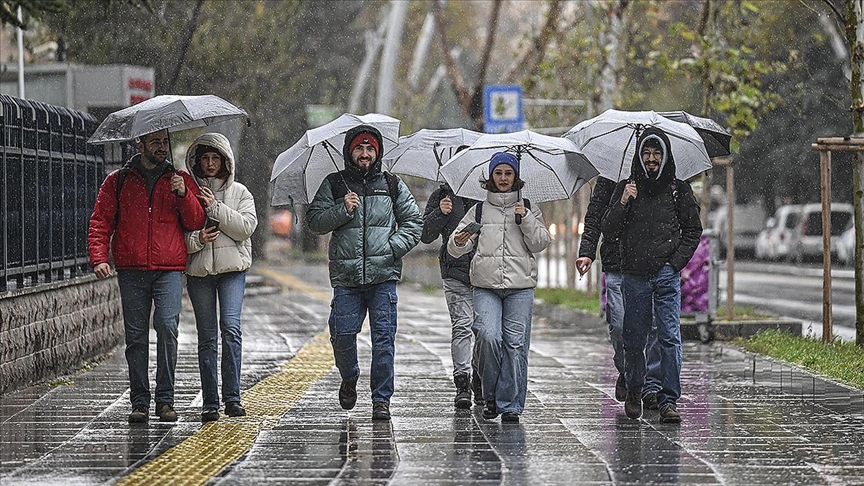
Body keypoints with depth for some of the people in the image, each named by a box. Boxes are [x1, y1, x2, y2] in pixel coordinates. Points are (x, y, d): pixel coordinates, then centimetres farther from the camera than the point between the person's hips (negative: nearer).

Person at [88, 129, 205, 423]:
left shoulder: (180, 180, 14)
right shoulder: (117, 181, 11)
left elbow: (196, 222, 8)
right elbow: (100, 222, 8)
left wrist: (183, 194, -9)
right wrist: (99, 257, -6)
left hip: (169, 270, -1)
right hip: (131, 271, 1)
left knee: (167, 326, -16)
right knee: (136, 335, 1)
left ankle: (165, 399, -9)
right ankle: (140, 401, 8)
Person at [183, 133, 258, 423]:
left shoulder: (239, 193, 9)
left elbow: (246, 227, -5)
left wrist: (215, 207, -10)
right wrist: (196, 239, -13)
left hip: (232, 269, -1)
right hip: (198, 270, 1)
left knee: (231, 328, -16)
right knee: (207, 337, 2)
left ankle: (232, 397, -13)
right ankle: (210, 402, 5)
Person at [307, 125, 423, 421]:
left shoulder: (393, 186, 12)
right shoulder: (334, 185, 11)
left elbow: (414, 223, 12)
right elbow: (314, 222, 6)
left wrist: (394, 247, -4)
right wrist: (342, 210, -10)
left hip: (383, 276, 0)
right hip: (346, 277, 0)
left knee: (384, 337, -5)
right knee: (342, 335, -4)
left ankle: (381, 400, 1)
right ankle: (349, 380, 26)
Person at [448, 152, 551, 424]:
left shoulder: (528, 210, 13)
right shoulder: (479, 211, 12)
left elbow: (540, 243, 3)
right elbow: (456, 249, 6)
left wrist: (525, 219, -9)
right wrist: (458, 242, -17)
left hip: (520, 286, 0)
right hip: (486, 285, 0)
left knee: (516, 343, -4)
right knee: (489, 336, -17)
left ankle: (510, 404, 2)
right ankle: (491, 397, 2)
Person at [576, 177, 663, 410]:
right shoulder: (608, 178, 6)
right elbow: (594, 217, 3)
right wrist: (587, 252, -9)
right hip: (617, 265, -1)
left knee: (656, 325, -5)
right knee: (620, 325, -7)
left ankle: (652, 384, 4)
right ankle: (627, 373, 18)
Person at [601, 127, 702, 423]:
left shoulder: (679, 190, 7)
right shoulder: (626, 188, 7)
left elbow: (693, 231, 12)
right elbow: (608, 232, 2)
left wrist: (676, 262, 0)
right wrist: (622, 204, -14)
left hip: (666, 275, -1)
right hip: (634, 276, 1)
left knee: (670, 337, -9)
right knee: (634, 340, 7)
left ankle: (669, 401, -9)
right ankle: (633, 392, 27)